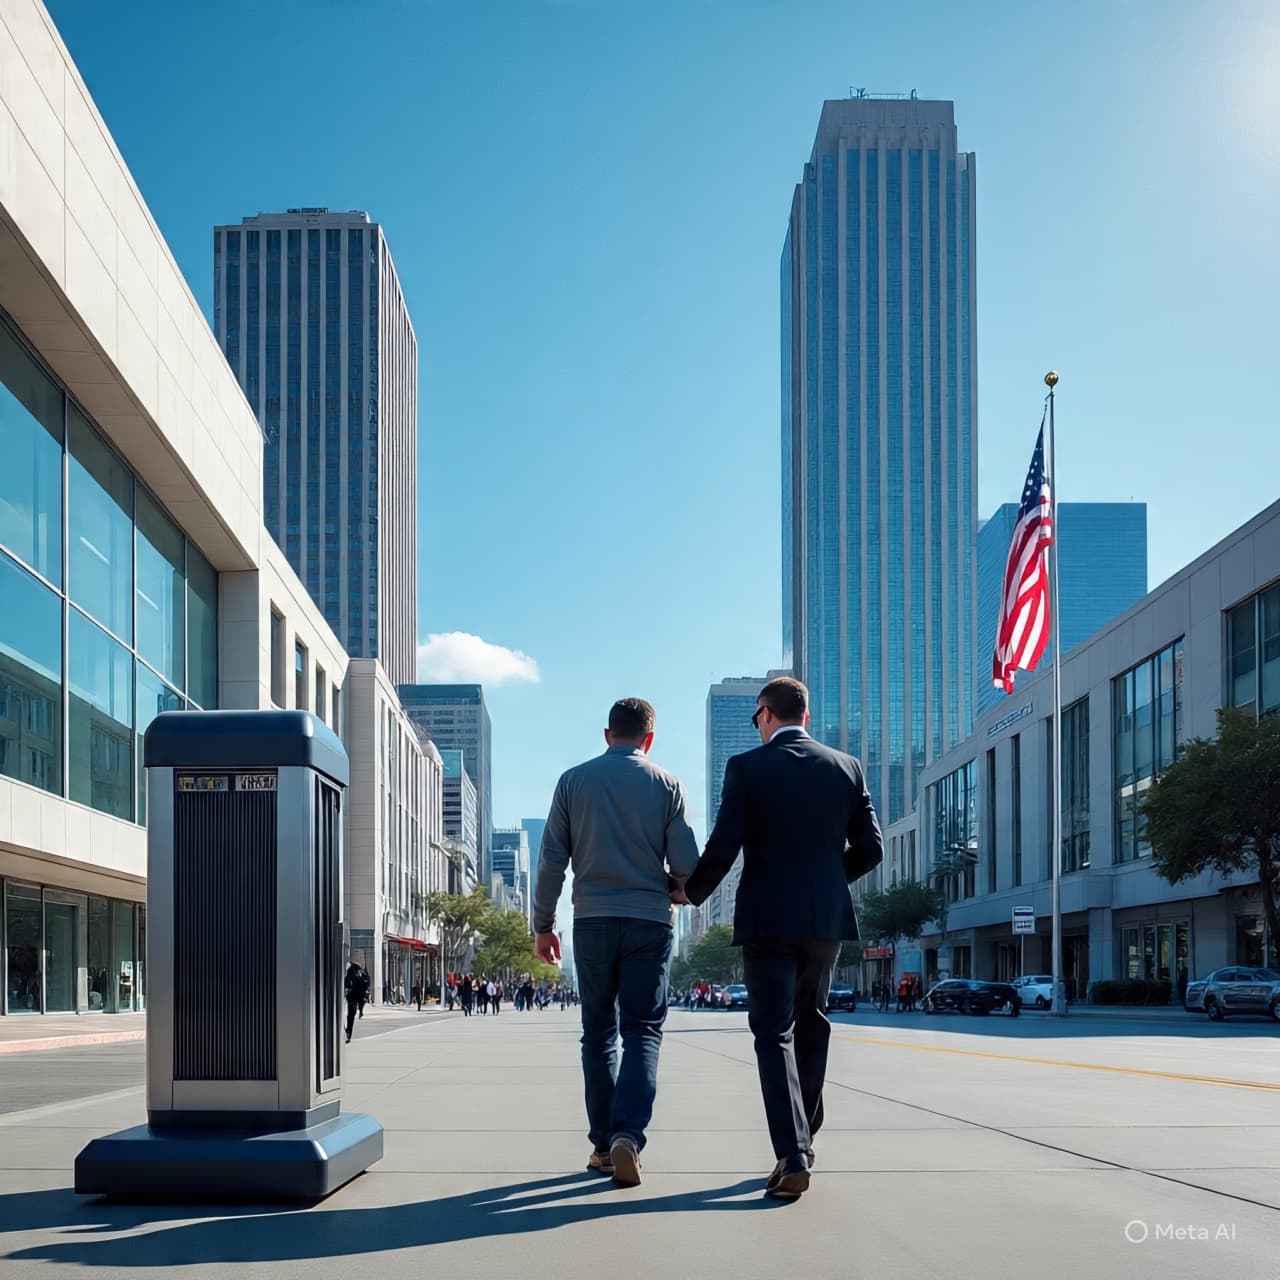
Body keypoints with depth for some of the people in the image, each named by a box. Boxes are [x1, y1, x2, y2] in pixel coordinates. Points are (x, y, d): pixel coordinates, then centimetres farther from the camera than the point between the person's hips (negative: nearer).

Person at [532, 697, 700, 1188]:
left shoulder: (574, 781, 5)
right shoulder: (666, 784, 1)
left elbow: (552, 860, 3)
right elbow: (687, 865, -3)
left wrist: (543, 925, 11)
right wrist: (676, 889, 20)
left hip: (592, 920, 1)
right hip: (649, 921, -1)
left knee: (598, 1032, 11)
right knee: (643, 1031, 0)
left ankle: (602, 1143, 10)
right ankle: (627, 1134, -19)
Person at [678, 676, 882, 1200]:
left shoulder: (746, 767, -6)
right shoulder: (847, 768, 5)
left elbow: (723, 848, -9)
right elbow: (869, 848, 5)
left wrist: (691, 892, 9)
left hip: (768, 919, -4)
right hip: (827, 918, 4)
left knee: (775, 1034, -2)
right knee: (811, 1026, 20)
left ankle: (792, 1155, -16)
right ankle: (804, 1137, 30)